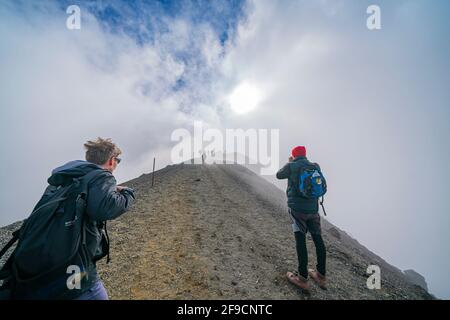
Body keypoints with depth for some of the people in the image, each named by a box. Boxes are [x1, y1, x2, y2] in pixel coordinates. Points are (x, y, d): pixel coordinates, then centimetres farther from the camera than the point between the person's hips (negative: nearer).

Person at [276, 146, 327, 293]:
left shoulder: (291, 166, -7)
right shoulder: (315, 166, 5)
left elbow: (278, 175, 10)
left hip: (297, 208, -4)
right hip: (313, 208, 5)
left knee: (301, 240, 2)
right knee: (318, 239, 16)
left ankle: (303, 279, 10)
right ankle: (321, 276, 31)